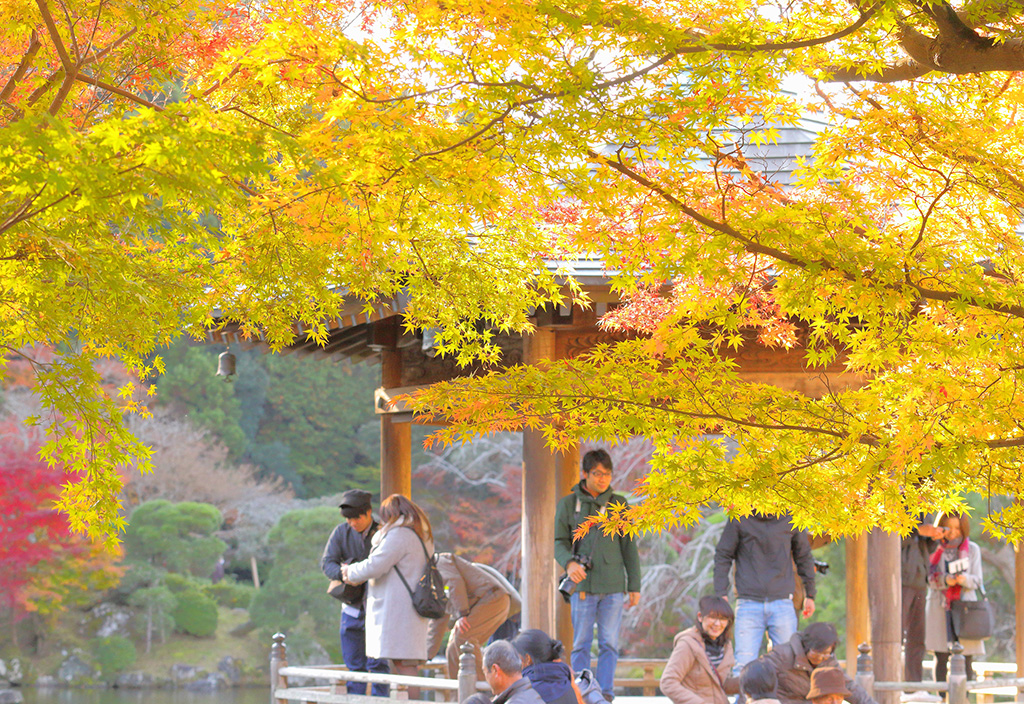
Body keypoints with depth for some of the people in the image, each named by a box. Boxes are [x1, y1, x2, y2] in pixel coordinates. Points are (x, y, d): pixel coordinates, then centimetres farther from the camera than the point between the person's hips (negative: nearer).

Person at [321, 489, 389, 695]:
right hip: (352, 608, 4)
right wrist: (343, 574, -28)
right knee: (354, 664, 8)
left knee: (376, 663, -9)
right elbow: (327, 562, -6)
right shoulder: (341, 532, 1)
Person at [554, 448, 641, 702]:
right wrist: (568, 562, -17)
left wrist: (635, 586, 9)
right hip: (583, 585, -1)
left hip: (613, 585, 1)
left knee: (609, 643, -1)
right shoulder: (568, 504, 6)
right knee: (581, 644, -1)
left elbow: (629, 548, 13)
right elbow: (559, 541, 6)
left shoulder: (619, 505, 10)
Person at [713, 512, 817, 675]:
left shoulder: (790, 519, 6)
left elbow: (804, 556, 19)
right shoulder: (739, 520, 0)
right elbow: (723, 556, 5)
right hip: (749, 604, -2)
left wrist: (810, 595, 22)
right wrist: (721, 594, -3)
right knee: (744, 664, -9)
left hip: (782, 604, 2)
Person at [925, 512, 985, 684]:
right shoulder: (934, 549, 8)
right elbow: (930, 580, 3)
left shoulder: (972, 549, 9)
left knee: (966, 658, -6)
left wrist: (964, 579, -18)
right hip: (940, 606, 0)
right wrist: (945, 580, -17)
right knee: (941, 658, -5)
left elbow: (977, 580, 4)